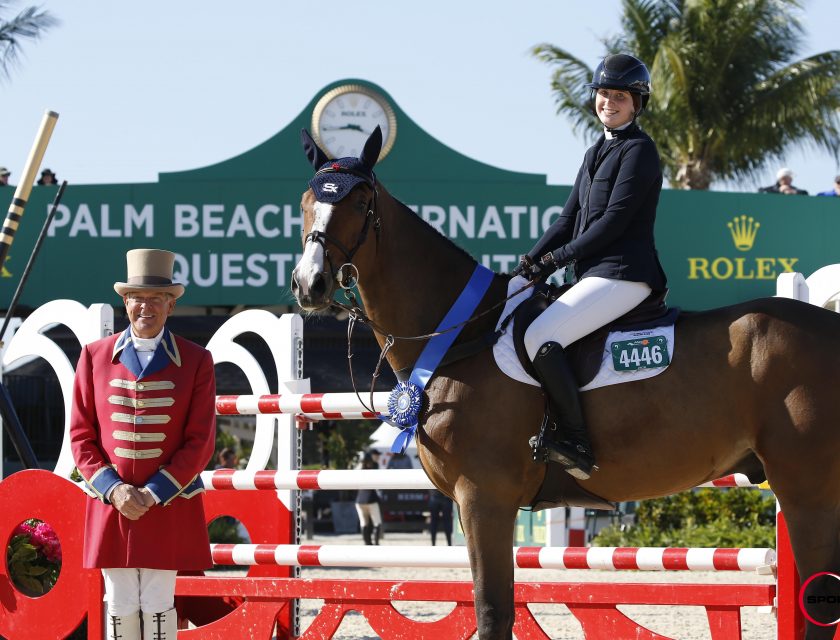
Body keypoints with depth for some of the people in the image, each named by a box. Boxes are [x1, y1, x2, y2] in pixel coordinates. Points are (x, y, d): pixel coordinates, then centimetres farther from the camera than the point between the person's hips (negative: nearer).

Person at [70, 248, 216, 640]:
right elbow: (81, 435, 4)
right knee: (119, 605, 5)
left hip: (169, 506, -1)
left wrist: (155, 493, -13)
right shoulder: (95, 357, 4)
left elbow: (200, 442, -3)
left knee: (157, 605, 0)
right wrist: (113, 489, -11)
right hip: (111, 505, 1)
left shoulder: (196, 361, 0)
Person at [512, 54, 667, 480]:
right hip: (593, 275, 10)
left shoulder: (639, 150, -7)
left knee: (540, 338, -26)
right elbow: (569, 219, 19)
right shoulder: (596, 154, 22)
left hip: (623, 274, -10)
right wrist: (532, 261, 4)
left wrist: (559, 258, -12)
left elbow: (615, 219, -14)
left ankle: (575, 445, -23)